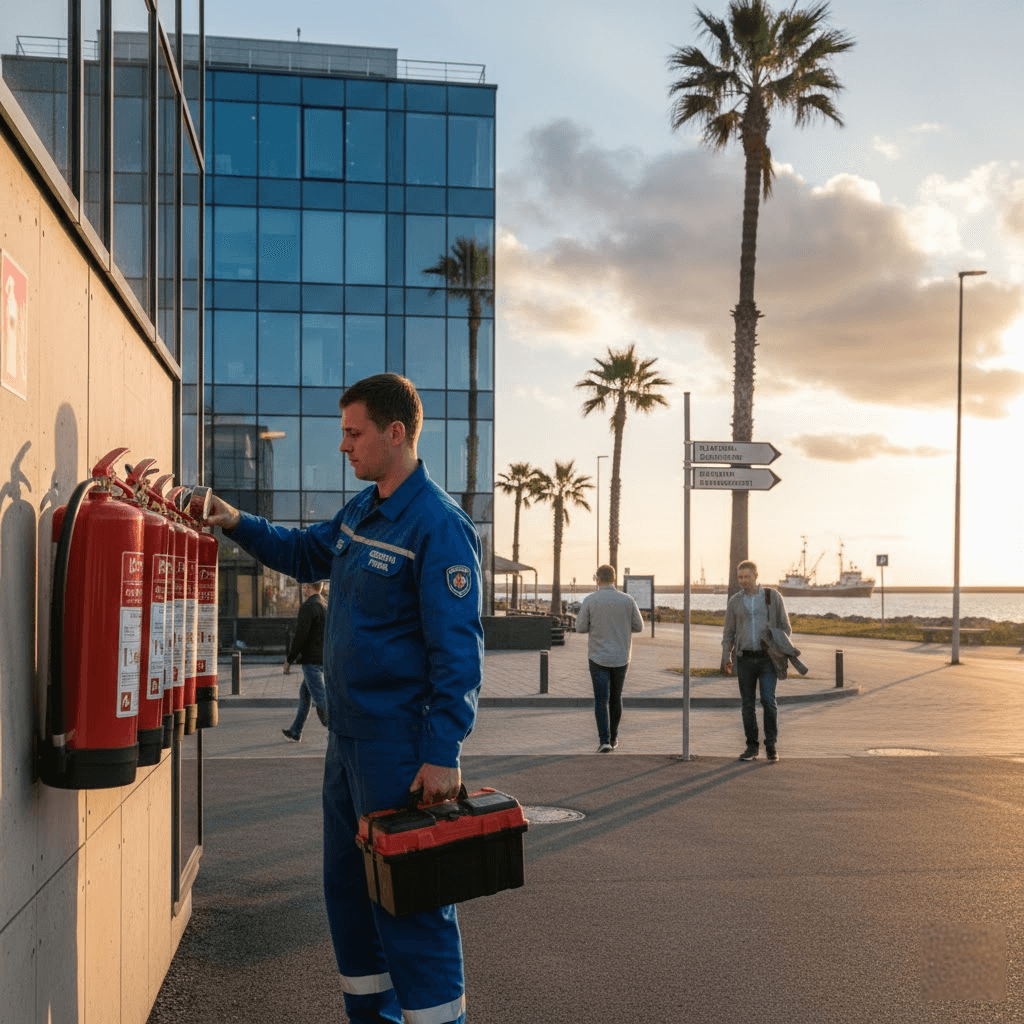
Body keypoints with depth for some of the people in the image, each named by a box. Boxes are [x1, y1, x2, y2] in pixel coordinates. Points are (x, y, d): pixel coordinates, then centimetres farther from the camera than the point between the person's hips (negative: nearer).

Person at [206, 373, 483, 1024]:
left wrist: (442, 754, -24)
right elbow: (305, 554, 29)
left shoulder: (439, 525, -17)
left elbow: (458, 648, -21)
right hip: (347, 733, 10)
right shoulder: (363, 509, 10)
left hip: (401, 744, -9)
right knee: (347, 882, 18)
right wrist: (237, 523, 13)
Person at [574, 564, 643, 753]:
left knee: (601, 700, -1)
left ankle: (604, 741, -13)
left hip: (598, 658, -2)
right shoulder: (627, 600, -4)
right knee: (616, 698, 19)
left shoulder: (589, 600, -9)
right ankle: (613, 737, 29)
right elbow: (639, 627, 2)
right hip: (621, 658, 2)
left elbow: (581, 628, -3)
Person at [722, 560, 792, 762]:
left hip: (767, 658, -2)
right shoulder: (735, 601, 6)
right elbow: (729, 633, 10)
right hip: (745, 659, 2)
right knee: (747, 703, 3)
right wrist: (726, 657, -2)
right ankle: (752, 746, 13)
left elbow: (785, 627, 4)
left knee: (768, 700, -12)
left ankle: (771, 745, 0)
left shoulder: (773, 597, 0)